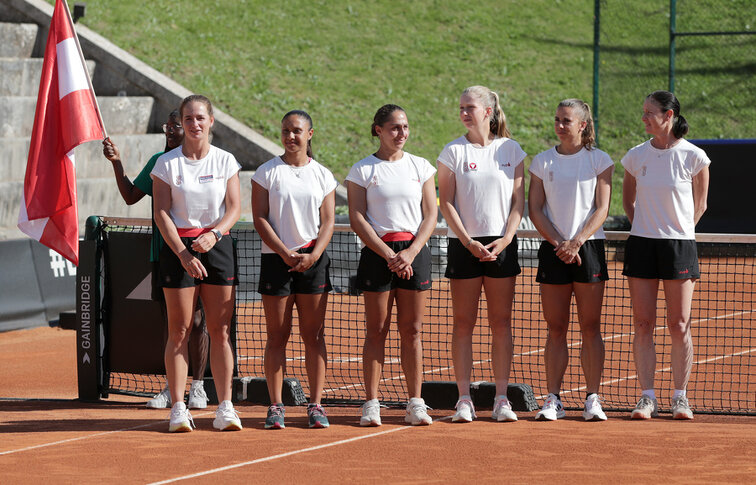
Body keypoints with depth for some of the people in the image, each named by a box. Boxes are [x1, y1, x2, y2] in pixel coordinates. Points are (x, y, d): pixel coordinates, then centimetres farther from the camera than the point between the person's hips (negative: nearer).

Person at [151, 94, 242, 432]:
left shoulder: (225, 161, 6)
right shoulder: (167, 163, 1)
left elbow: (234, 208, 1)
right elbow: (161, 213, -4)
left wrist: (213, 234, -18)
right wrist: (183, 253, -15)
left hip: (217, 244, 2)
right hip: (177, 248, -2)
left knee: (220, 329, -1)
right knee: (179, 331, -2)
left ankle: (225, 407, 1)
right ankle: (178, 408, 1)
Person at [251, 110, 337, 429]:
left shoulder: (323, 175, 8)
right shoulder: (266, 173, 2)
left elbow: (328, 221, 4)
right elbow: (260, 218, -3)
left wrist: (314, 254, -12)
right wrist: (285, 253, -13)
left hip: (313, 259, 2)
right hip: (276, 259, -2)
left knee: (314, 335, 1)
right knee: (277, 336, 0)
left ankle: (315, 405, 4)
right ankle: (275, 406, 4)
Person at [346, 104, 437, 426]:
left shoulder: (421, 167, 10)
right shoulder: (362, 170, 2)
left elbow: (430, 215, 6)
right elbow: (357, 219, -3)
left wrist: (411, 252, -9)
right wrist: (388, 254, -12)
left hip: (414, 252, 2)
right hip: (377, 252, -2)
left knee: (411, 330, 3)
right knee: (376, 330, -2)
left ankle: (415, 404, 5)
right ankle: (371, 404, 0)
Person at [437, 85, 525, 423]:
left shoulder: (510, 150, 5)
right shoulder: (453, 152, 1)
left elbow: (518, 199, 5)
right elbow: (446, 202, -1)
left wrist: (506, 238, -8)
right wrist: (468, 241, -11)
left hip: (502, 245, 1)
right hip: (464, 244, -1)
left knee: (501, 322, 3)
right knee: (464, 323, 0)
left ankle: (501, 398, 7)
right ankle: (464, 399, 2)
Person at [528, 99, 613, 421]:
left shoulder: (600, 161, 2)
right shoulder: (542, 162, 7)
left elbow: (601, 209, -3)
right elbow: (535, 209, 4)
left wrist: (576, 242, -15)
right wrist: (558, 243, -9)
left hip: (589, 247, -2)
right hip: (553, 250, 2)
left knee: (590, 328, -1)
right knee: (556, 329, 2)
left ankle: (593, 399, 2)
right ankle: (553, 400, 4)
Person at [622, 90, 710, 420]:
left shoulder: (694, 157, -5)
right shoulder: (636, 156, 3)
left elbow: (700, 205, 7)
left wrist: (678, 231, 7)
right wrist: (645, 227, 8)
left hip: (679, 245, -3)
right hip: (641, 244, 3)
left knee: (679, 326, 0)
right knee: (643, 325, 0)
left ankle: (680, 397, 8)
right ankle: (647, 398, 4)